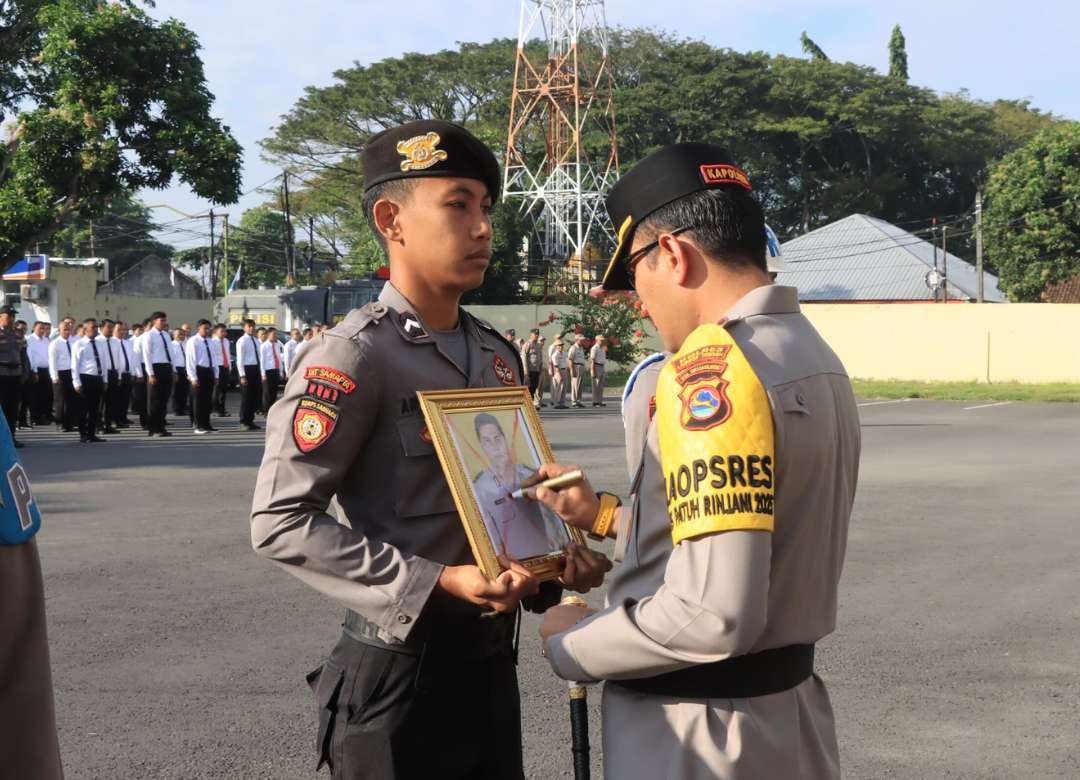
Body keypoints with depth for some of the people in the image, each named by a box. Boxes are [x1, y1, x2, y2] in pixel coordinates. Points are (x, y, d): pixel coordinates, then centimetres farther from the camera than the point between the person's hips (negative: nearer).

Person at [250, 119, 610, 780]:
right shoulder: (353, 357, -14)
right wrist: (439, 583, -23)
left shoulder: (499, 355, 10)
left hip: (494, 659, 7)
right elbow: (280, 520, -18)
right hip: (401, 670, -7)